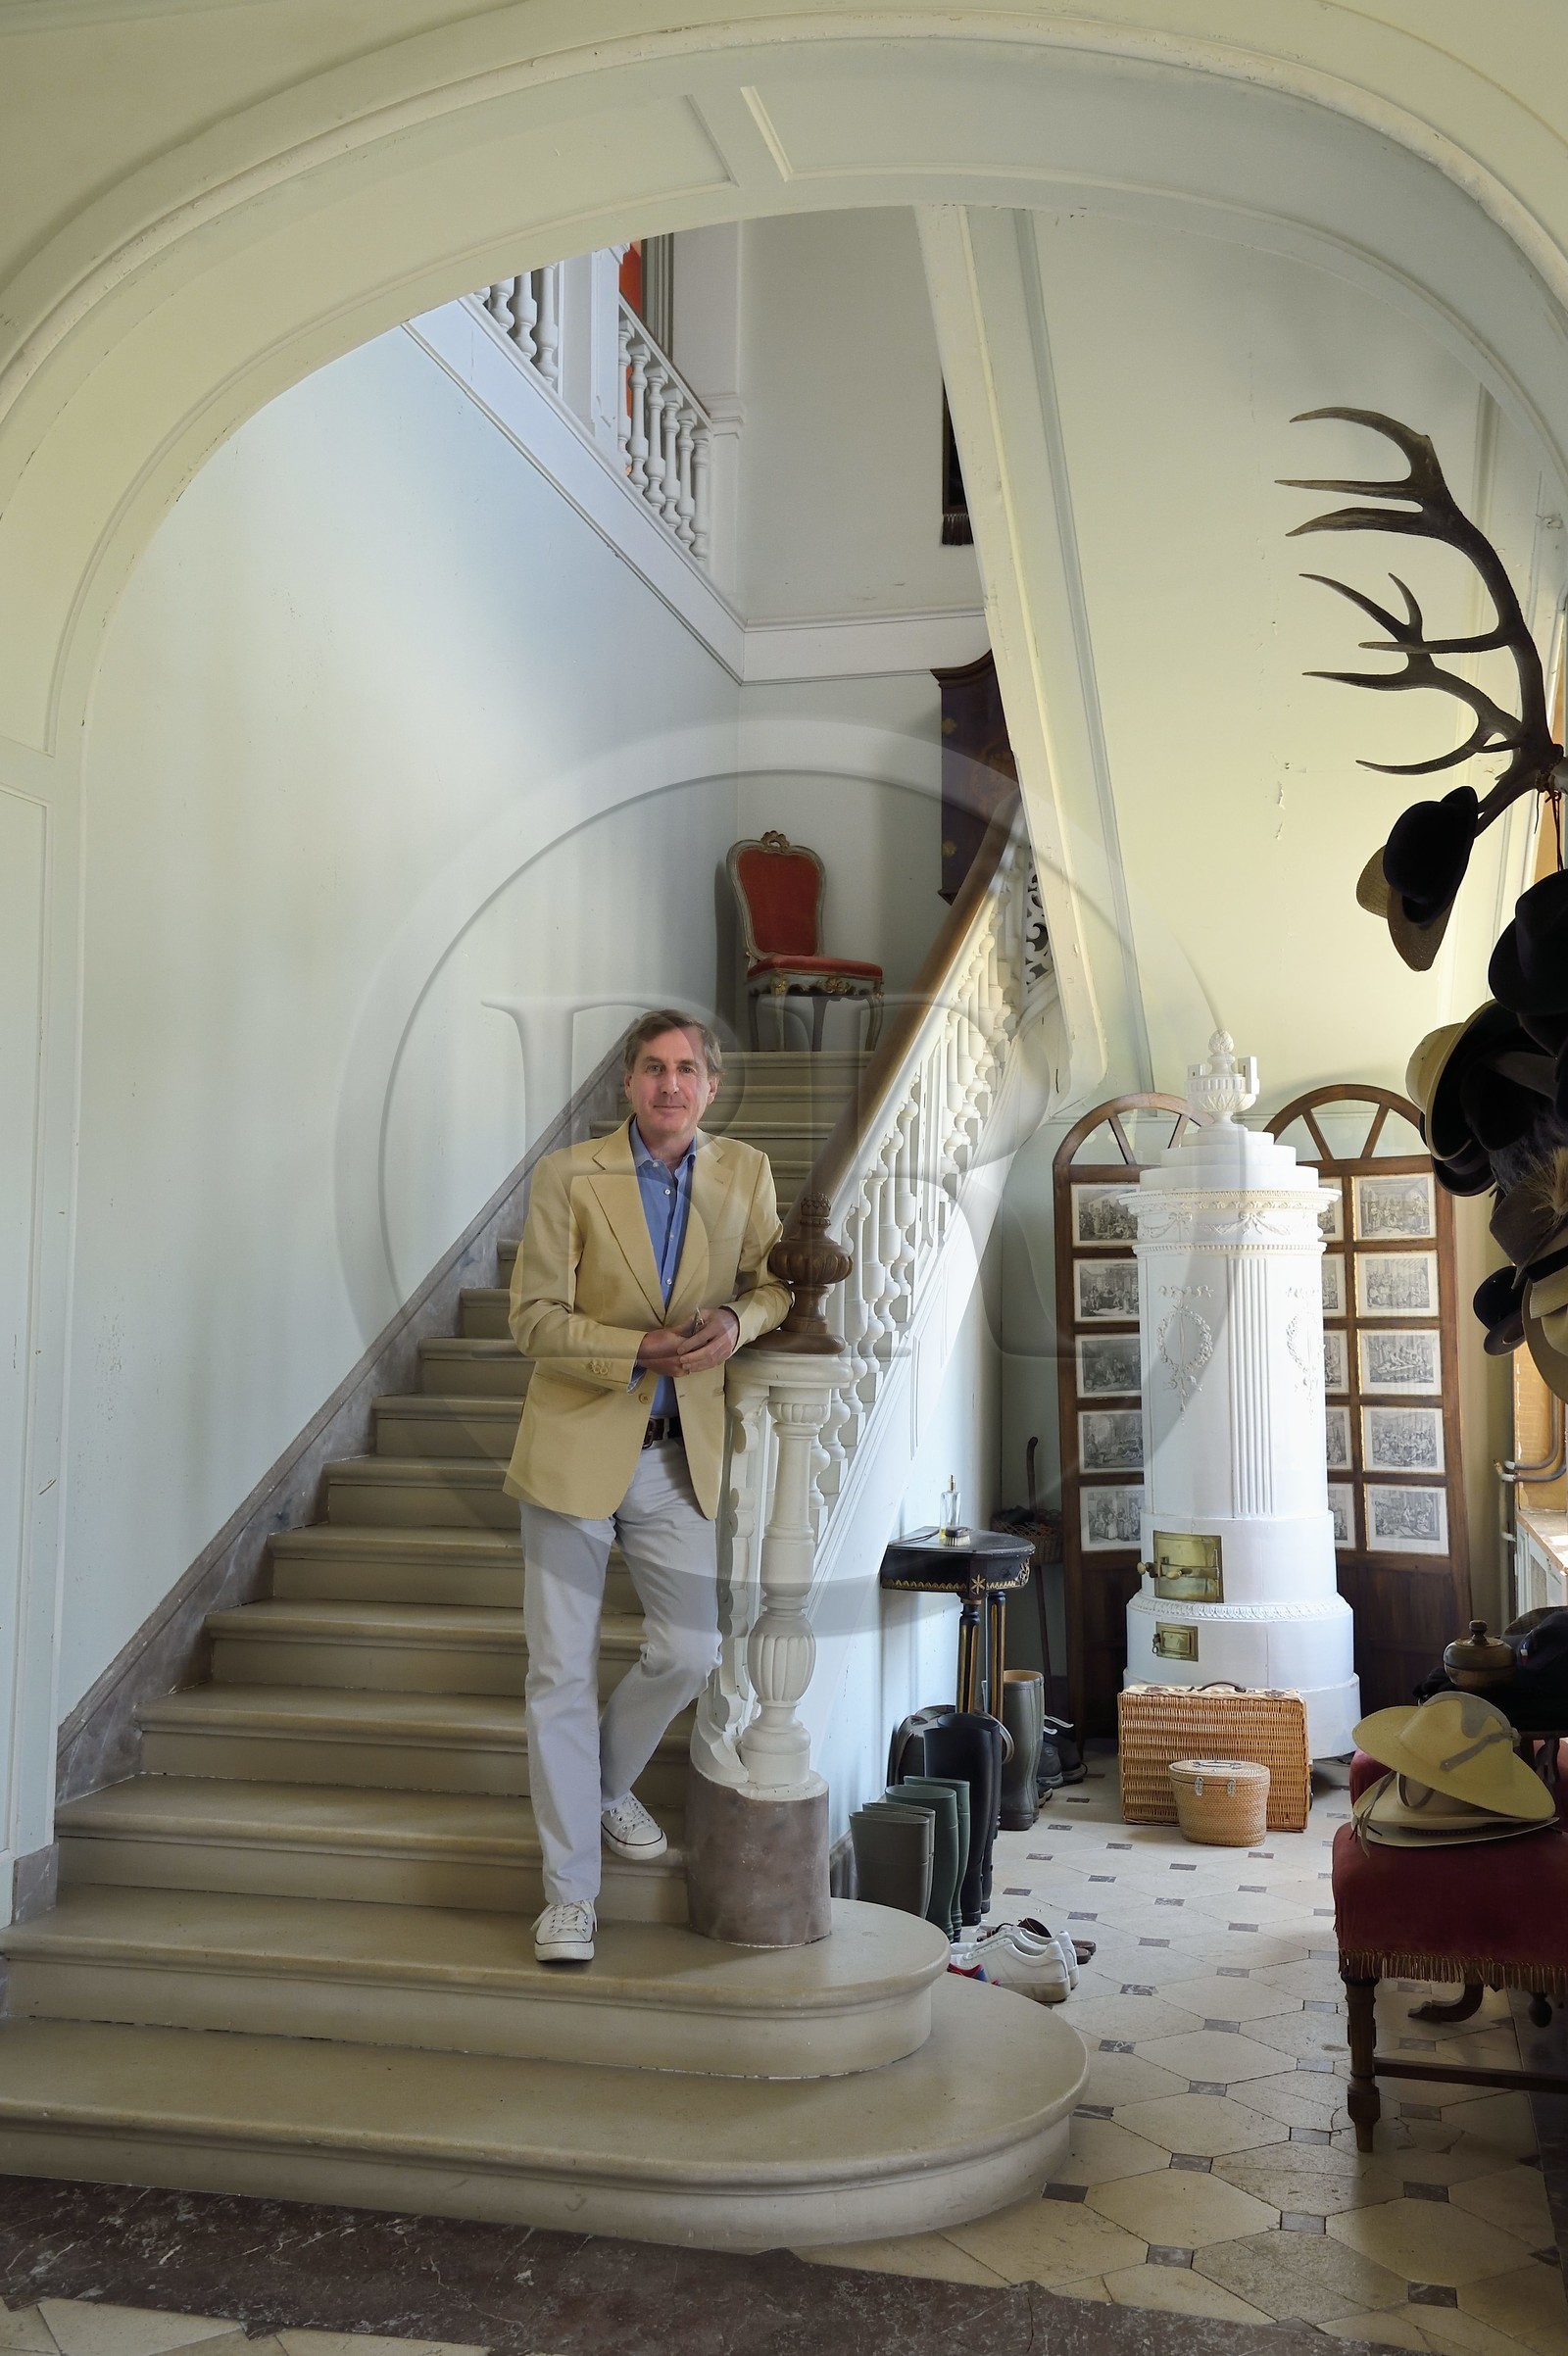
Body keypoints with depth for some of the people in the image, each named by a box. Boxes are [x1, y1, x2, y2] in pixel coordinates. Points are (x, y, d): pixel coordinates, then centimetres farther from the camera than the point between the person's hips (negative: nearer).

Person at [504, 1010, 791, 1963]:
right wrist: (640, 1350, -21)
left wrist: (737, 1322, -13)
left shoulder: (746, 1173, 2)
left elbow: (775, 1280, 10)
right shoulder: (569, 1175, -8)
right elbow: (536, 1318, -9)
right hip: (578, 1446, -3)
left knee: (693, 1652, 10)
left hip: (681, 1455, 3)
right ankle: (570, 1892, 12)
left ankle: (606, 1786, 39)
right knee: (563, 1669, 1)